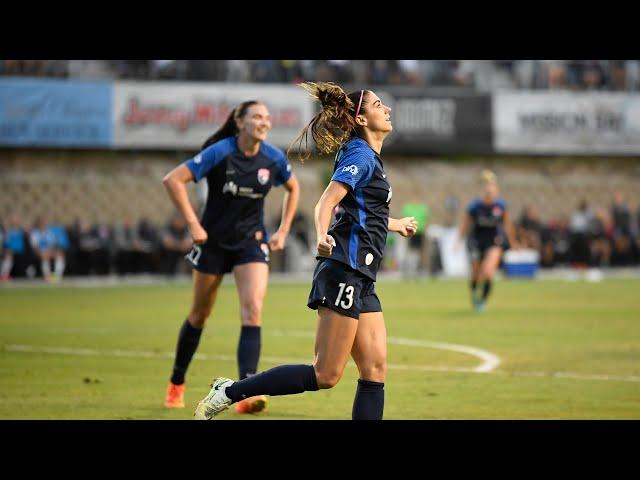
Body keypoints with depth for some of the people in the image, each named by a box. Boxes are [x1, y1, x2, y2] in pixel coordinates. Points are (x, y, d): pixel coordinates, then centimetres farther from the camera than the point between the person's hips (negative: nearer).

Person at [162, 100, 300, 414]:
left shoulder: (274, 159, -5)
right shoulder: (219, 153, -17)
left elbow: (293, 188, 16)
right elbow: (173, 180, -20)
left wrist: (283, 231, 9)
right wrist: (193, 224, -21)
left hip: (251, 242, 2)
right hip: (214, 241, -2)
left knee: (253, 309, -17)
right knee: (200, 314, 11)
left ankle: (246, 393, -23)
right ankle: (176, 384, 31)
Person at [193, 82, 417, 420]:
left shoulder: (369, 158, 20)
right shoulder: (362, 156, -8)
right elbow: (326, 202, -22)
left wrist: (396, 225, 54)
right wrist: (322, 236, -43)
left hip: (360, 279, 10)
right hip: (345, 270, -10)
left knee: (375, 370, 1)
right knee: (326, 375, -11)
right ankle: (228, 393, -5)